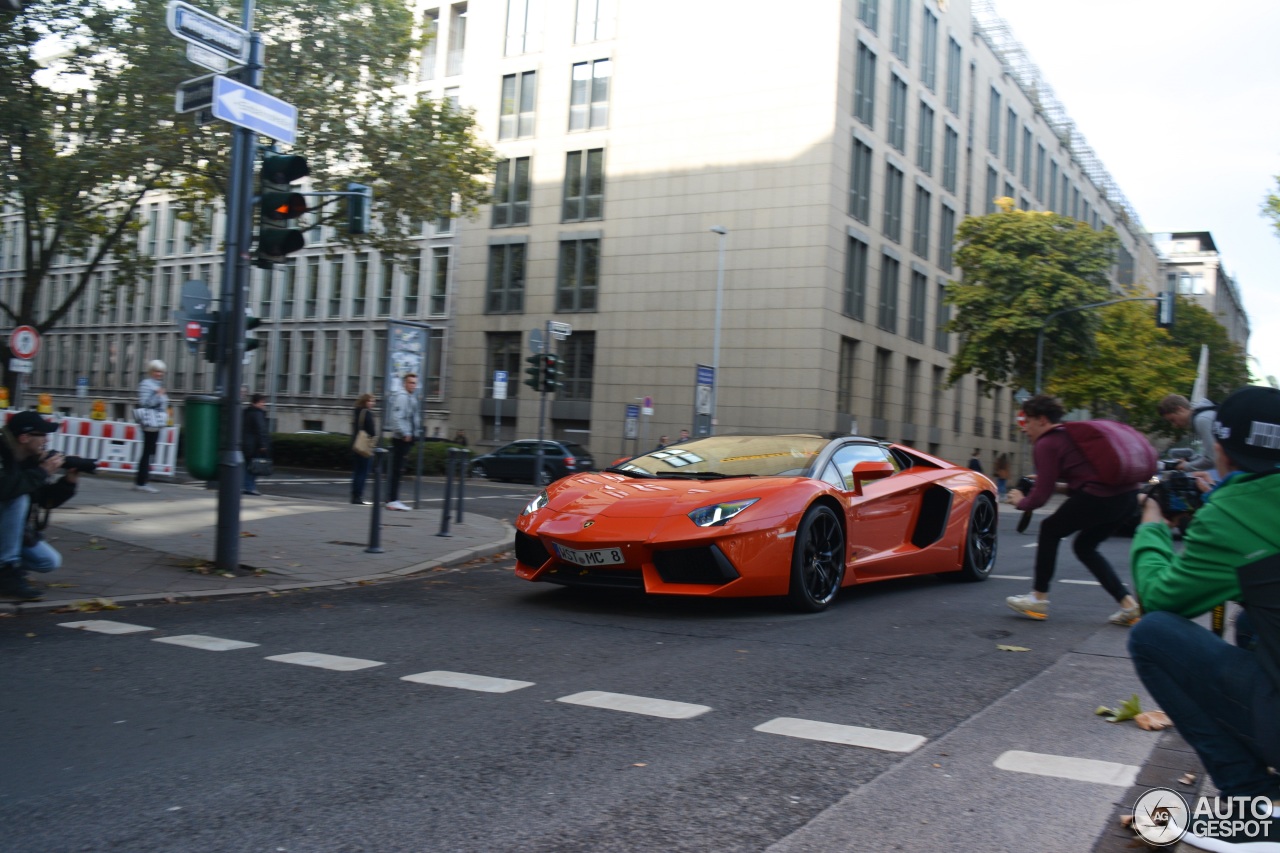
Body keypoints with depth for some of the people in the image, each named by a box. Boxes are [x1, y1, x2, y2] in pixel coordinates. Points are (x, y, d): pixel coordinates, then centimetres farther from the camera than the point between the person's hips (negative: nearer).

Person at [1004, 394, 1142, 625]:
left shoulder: (1046, 444, -3)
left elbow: (1041, 497, -4)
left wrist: (1020, 502, 15)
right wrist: (1056, 485, 31)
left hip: (1102, 496, -9)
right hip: (1128, 494, 9)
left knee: (1050, 530, 10)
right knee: (1084, 546, 22)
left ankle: (1039, 598, 13)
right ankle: (1128, 604, 13)